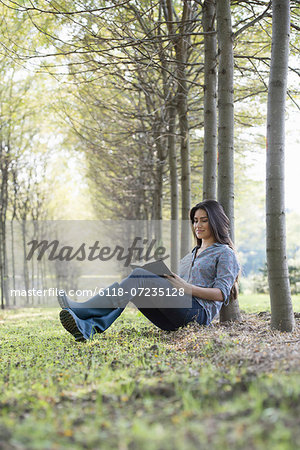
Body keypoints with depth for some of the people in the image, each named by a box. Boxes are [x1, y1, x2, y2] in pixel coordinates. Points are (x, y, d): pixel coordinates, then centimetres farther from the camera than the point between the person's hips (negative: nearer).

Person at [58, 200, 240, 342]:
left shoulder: (225, 253, 7)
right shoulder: (192, 254, 30)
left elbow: (221, 294, -6)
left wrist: (186, 287, -16)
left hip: (199, 311, -7)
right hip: (174, 320, 7)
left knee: (140, 275, -22)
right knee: (134, 286, -15)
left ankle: (82, 309, -29)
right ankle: (90, 327, -38)